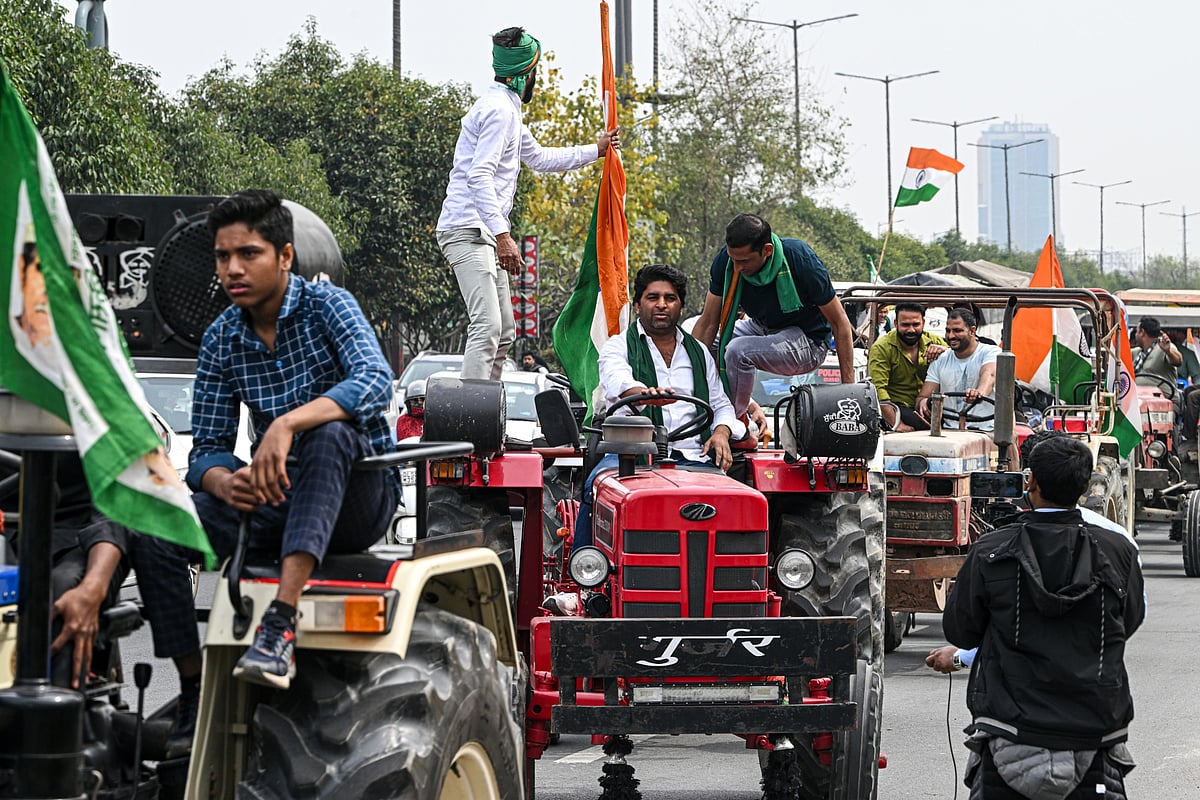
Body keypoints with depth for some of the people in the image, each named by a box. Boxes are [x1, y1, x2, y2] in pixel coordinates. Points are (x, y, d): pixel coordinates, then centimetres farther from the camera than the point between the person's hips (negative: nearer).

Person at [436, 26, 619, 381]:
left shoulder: (507, 109, 21)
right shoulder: (499, 109, -12)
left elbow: (538, 157, 36)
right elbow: (479, 176, -22)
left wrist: (594, 151, 41)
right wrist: (502, 235, -29)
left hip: (483, 234, 11)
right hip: (469, 231, -11)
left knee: (504, 332, 13)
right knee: (487, 326, -22)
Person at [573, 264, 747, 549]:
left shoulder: (698, 353, 25)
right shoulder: (619, 346, 10)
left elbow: (720, 404, 28)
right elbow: (616, 381, -12)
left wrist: (721, 432, 4)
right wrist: (643, 393, -37)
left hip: (691, 456, 2)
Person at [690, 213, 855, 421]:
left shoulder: (801, 261, -29)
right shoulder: (726, 261, -18)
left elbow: (840, 323, -19)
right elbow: (708, 324, -12)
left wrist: (848, 388, -22)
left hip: (808, 343, -6)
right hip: (761, 328, 6)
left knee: (738, 351, -31)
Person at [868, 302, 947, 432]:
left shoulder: (934, 341, 4)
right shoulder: (881, 348, -9)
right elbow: (878, 388, -18)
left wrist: (944, 351, -17)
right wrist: (897, 424, -28)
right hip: (897, 407, -5)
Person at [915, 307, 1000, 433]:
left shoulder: (991, 352, 1)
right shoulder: (939, 362, 14)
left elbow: (989, 375, -22)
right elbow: (921, 398, 10)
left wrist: (980, 392, -47)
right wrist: (923, 402, -18)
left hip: (984, 430, -4)